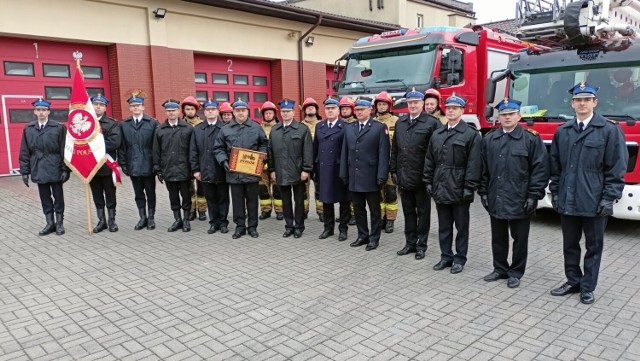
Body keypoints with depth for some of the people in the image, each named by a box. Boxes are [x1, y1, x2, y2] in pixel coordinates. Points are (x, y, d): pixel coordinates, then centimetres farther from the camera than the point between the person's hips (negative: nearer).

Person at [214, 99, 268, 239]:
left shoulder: (256, 127, 3)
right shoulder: (226, 129, 4)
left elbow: (263, 145, 10)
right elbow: (218, 148, 7)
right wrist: (224, 161, -9)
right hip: (234, 172, 1)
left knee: (252, 200, 8)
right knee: (237, 200, 8)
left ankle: (252, 226, 19)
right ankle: (240, 226, 20)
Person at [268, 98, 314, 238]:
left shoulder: (303, 129, -3)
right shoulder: (274, 130, 10)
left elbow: (308, 151, -7)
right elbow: (271, 151, 12)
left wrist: (306, 170, -12)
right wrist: (272, 170, 7)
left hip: (298, 173, -4)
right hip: (281, 173, 4)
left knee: (299, 201, 7)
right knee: (286, 201, 11)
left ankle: (299, 227, 18)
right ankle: (289, 226, 23)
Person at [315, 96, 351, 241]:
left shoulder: (345, 127, -6)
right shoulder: (319, 126, 11)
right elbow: (315, 149, 12)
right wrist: (315, 168, 8)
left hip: (340, 169, -5)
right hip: (323, 169, 5)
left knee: (344, 200, 5)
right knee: (326, 200, 12)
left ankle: (343, 228, 17)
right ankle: (328, 228, 25)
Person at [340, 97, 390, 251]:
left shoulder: (380, 128, -4)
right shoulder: (349, 128, 11)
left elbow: (383, 154, -9)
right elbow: (344, 152, 11)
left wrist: (382, 176, -14)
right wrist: (344, 173, 6)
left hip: (371, 178, -5)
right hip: (354, 178, 5)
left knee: (374, 210, 7)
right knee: (358, 209, 13)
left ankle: (374, 238, 18)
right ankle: (362, 235, 26)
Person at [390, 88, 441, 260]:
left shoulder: (432, 123, -7)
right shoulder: (400, 122, 11)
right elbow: (394, 148, 13)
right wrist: (393, 170, 9)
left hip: (421, 177, -5)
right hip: (403, 176, 5)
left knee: (423, 212, 8)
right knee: (408, 211, 14)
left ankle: (421, 245, 18)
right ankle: (410, 243, 25)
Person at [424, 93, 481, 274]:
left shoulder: (471, 135, -6)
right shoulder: (437, 135, 11)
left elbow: (474, 164, -11)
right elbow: (429, 161, 14)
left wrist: (469, 188, -15)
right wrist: (429, 182, 8)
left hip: (459, 190, -5)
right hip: (440, 189, 5)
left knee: (461, 227, 8)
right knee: (444, 226, 13)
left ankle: (460, 259, 19)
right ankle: (446, 256, 25)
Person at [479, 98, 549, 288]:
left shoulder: (531, 138, -5)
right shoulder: (489, 139, 7)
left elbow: (540, 169, -8)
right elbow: (483, 169, 11)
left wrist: (533, 195, -12)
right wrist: (483, 192, 6)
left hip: (520, 200, -4)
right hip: (496, 200, 4)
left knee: (519, 239, 9)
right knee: (498, 238, 15)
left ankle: (515, 273, 23)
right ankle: (500, 269, 30)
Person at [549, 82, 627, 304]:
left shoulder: (610, 130, -4)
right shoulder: (562, 131, 8)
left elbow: (617, 168, -6)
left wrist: (609, 198, -11)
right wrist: (555, 192, 8)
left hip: (594, 202, -3)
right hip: (567, 201, 4)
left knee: (593, 246, 9)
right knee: (570, 245, 13)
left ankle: (588, 288, 22)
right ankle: (573, 282, 29)